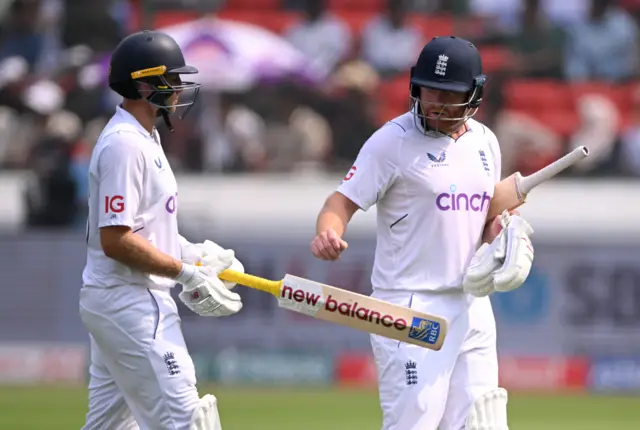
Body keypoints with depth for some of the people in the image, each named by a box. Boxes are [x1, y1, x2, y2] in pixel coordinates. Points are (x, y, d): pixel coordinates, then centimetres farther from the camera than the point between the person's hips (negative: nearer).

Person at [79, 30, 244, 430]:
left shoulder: (144, 138, 16)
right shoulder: (124, 145, -17)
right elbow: (115, 240, -23)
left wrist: (193, 253, 8)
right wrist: (187, 273, -19)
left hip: (111, 302, 11)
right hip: (131, 303, -11)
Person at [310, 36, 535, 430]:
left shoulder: (484, 142, 10)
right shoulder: (393, 140, -9)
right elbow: (343, 202, -14)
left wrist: (501, 235, 2)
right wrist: (328, 233, -35)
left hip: (471, 305, 6)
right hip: (412, 307, -6)